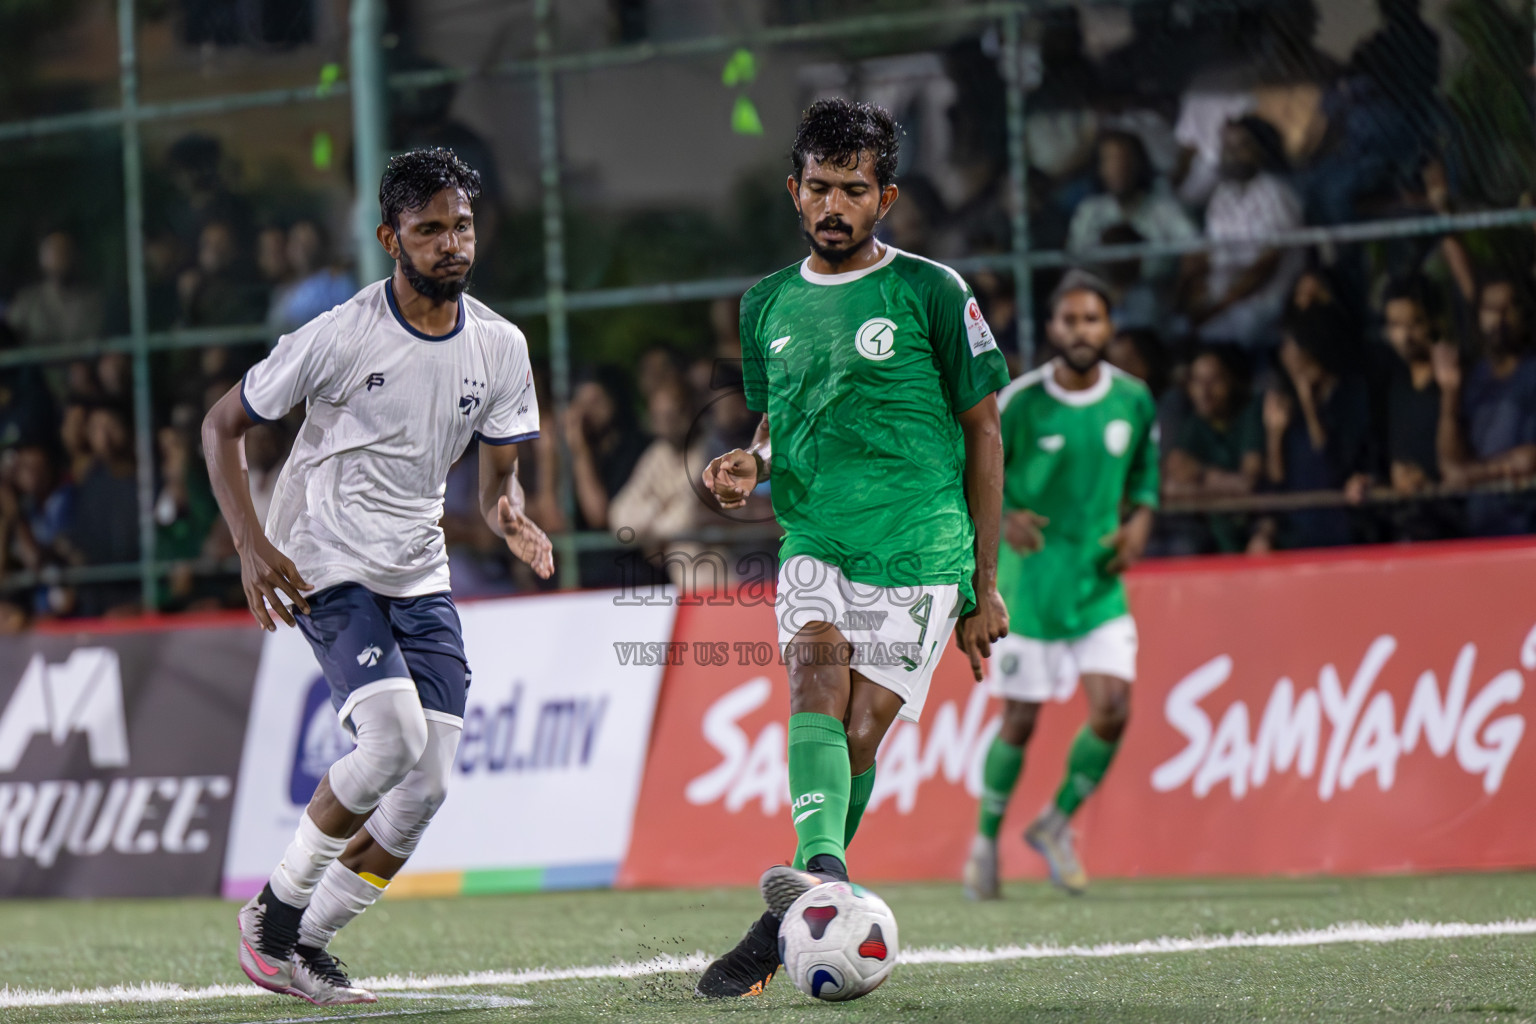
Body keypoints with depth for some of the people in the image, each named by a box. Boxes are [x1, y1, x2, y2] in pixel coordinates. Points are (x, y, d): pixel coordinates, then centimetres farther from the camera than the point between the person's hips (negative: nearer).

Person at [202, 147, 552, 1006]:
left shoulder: (500, 347, 0)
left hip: (420, 575, 6)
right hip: (325, 569, -6)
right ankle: (274, 912, -5)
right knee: (395, 737, -25)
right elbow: (222, 427, -5)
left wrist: (512, 517, -17)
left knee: (429, 783, -5)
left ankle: (309, 945, 10)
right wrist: (254, 547, -16)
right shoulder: (340, 337, -14)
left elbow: (499, 475, 8)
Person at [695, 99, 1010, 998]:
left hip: (918, 553, -3)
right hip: (815, 544, 3)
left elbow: (982, 432, 4)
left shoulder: (931, 293, 0)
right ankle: (818, 869, -44)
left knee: (859, 736, -8)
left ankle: (783, 933, 5)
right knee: (816, 675, -26)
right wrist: (751, 465, 0)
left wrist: (986, 583, 3)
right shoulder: (769, 305, 13)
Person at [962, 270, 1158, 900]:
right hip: (1030, 581, -3)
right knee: (1019, 722, 1)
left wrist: (1140, 521, -2)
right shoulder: (1020, 403, -11)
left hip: (1100, 582, 3)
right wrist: (1003, 516, -20)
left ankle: (1056, 824, 13)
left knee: (1112, 709, -11)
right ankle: (987, 838, 24)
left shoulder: (1134, 400, -1)